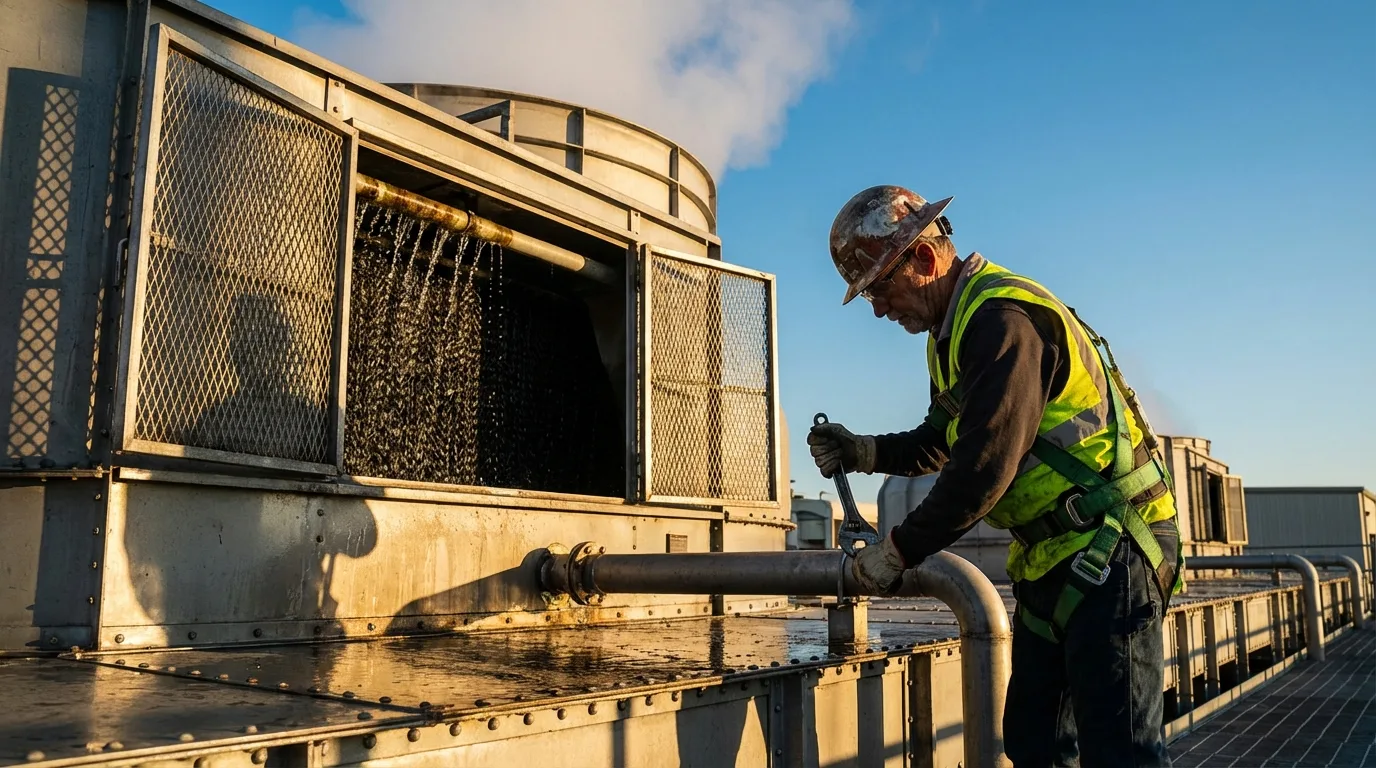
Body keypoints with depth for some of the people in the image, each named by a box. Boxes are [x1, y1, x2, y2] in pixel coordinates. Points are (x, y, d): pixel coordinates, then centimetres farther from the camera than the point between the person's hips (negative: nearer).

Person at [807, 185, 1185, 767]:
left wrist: (899, 551, -17)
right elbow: (939, 445, 22)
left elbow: (986, 465, -26)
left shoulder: (1002, 318, -20)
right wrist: (862, 452, 5)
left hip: (1106, 547, -10)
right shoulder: (955, 331, 13)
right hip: (1054, 557, 10)